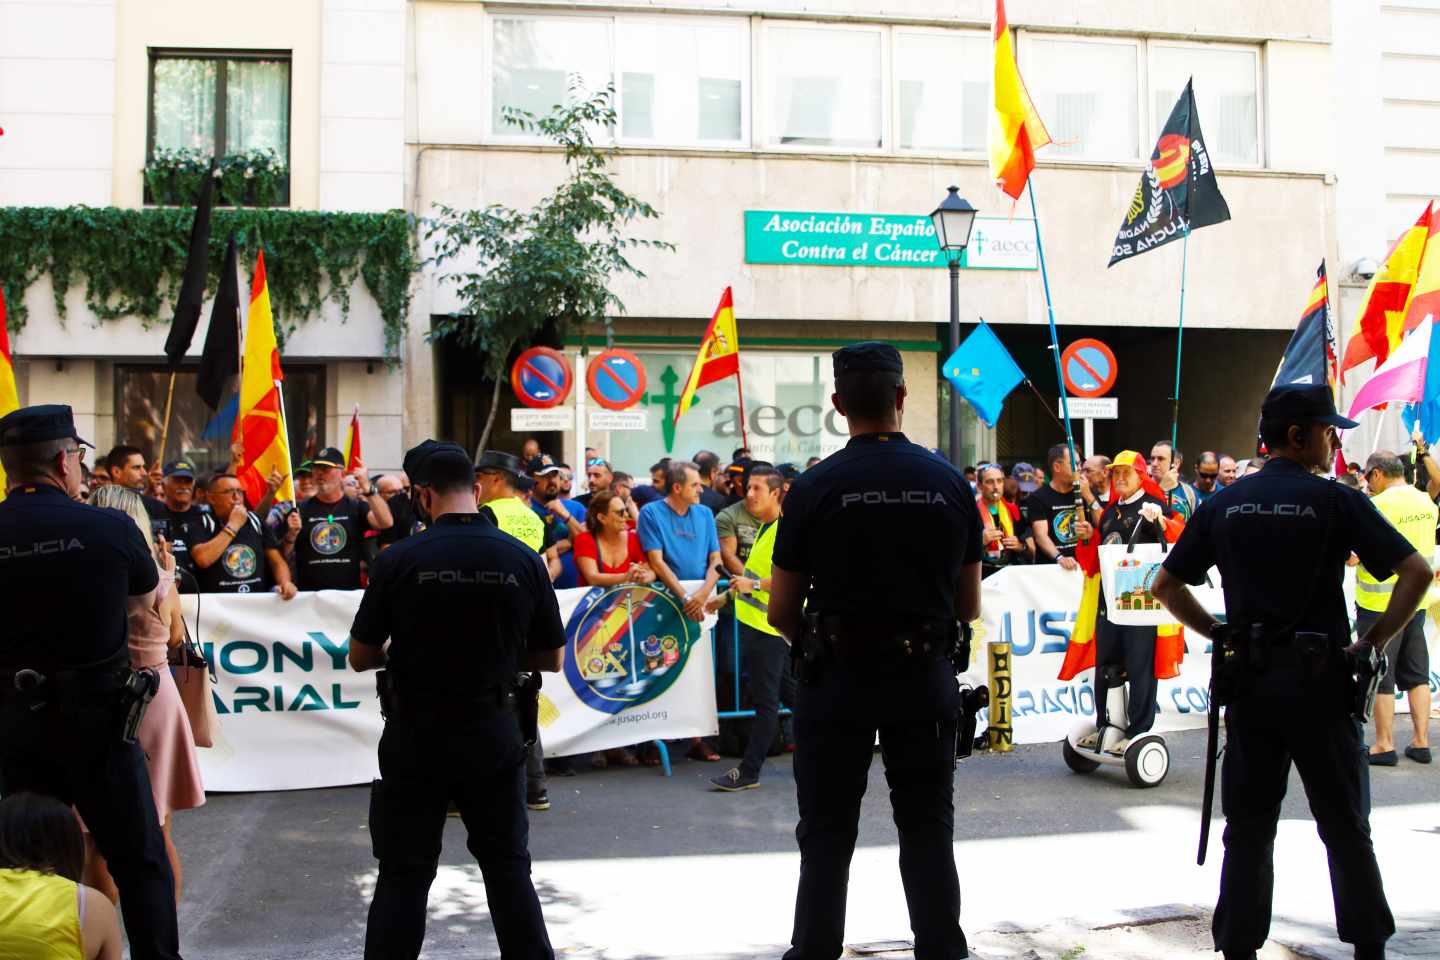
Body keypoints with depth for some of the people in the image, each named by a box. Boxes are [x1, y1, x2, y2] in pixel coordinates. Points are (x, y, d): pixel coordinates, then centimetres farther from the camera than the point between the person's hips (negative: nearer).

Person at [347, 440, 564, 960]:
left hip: (416, 734, -1)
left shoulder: (398, 559, -12)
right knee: (509, 869, 15)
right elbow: (551, 659, 2)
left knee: (404, 875, 10)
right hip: (494, 733, 2)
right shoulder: (524, 560, -7)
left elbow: (360, 658, -2)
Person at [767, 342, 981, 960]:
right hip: (926, 676, 2)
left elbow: (781, 612, -6)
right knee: (928, 829, 15)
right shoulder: (950, 482, -1)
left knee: (827, 834, 11)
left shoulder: (815, 487, -9)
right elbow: (969, 606, 5)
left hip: (839, 677, -2)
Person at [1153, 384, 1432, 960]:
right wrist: (1375, 642, -6)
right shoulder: (1335, 501, -6)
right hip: (1320, 677, -3)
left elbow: (1166, 587, 7)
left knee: (1248, 827, 9)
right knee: (1345, 826, 11)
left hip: (1251, 677, 3)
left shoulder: (1223, 505, 4)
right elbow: (1417, 572, -13)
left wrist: (1222, 634, 9)